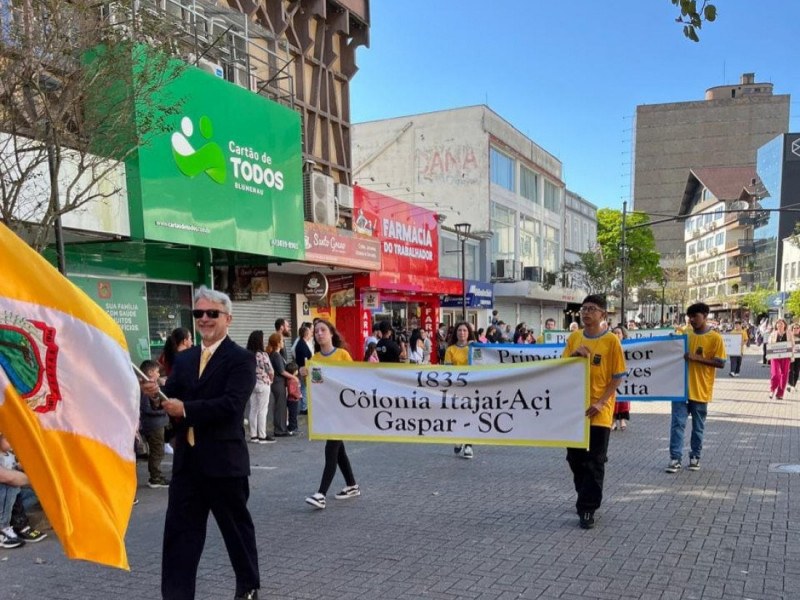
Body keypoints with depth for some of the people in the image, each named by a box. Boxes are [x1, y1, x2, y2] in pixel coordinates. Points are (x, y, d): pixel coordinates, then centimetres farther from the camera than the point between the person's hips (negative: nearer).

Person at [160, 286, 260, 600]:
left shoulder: (241, 359, -8)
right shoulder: (183, 359, 12)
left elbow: (231, 404, -21)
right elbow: (172, 398, 3)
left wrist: (186, 409, -22)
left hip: (224, 460, -5)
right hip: (187, 460, 5)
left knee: (236, 527, 12)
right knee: (179, 531, 6)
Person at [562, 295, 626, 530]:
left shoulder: (611, 340, -7)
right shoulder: (574, 337, 6)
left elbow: (618, 376, -6)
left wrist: (601, 402, -15)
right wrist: (573, 355, -11)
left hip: (598, 411, -4)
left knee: (594, 462, 0)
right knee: (575, 458, 12)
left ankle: (588, 508, 7)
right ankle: (587, 497, 31)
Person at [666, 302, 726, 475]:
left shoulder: (715, 338, -7)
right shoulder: (684, 333, 6)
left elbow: (721, 363, -11)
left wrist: (697, 358, -19)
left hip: (700, 390, -3)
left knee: (698, 426, 10)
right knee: (677, 423, -2)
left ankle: (695, 457, 23)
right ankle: (675, 458, 1)